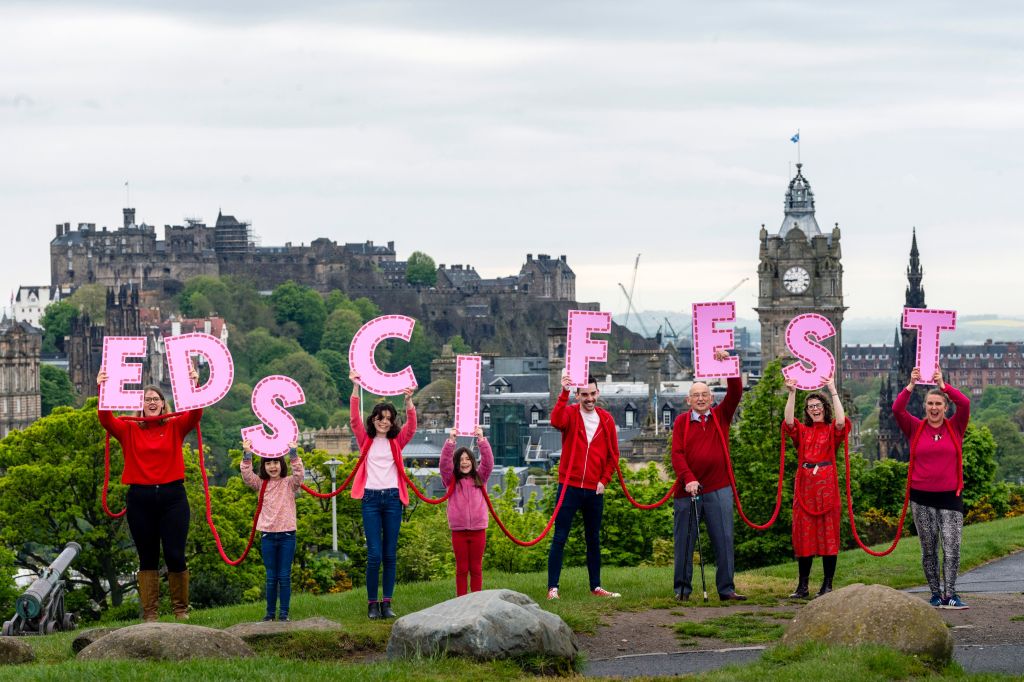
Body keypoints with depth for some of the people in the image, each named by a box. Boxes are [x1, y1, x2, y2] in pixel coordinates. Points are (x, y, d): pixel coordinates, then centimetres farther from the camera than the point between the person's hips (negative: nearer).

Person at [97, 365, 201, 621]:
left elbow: (195, 414, -9)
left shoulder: (176, 427, 7)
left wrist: (194, 385, -22)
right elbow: (106, 419, -6)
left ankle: (181, 608, 10)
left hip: (172, 496, -1)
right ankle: (149, 612, 9)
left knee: (175, 555, -3)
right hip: (140, 498, 1)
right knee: (147, 558, 6)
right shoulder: (129, 430, 8)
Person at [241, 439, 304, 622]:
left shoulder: (289, 483, 3)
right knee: (271, 577, 5)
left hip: (287, 535, -2)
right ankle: (270, 612, 10)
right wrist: (247, 455, -21)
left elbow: (299, 474, -15)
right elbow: (247, 476, -7)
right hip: (268, 535, 2)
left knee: (284, 576, -1)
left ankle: (284, 612, 4)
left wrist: (293, 454, -29)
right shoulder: (261, 484, 8)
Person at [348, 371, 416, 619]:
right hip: (371, 498, -2)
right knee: (374, 554, -8)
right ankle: (372, 604, -1)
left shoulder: (397, 441, 10)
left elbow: (412, 426, -6)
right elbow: (354, 418, -6)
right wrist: (356, 387, -17)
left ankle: (387, 603, 8)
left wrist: (409, 401, -22)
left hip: (392, 498, 2)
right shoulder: (365, 440, 7)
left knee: (390, 554, 3)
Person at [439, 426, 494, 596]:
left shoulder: (480, 478, 9)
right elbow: (444, 463, -8)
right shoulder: (451, 480, 6)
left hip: (478, 529, 1)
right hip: (459, 530, -1)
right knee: (461, 569, 3)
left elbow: (488, 461, -3)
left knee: (476, 568, 5)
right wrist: (450, 441, -18)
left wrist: (481, 440, -14)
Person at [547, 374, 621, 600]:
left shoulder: (606, 419, 7)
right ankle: (552, 588, -4)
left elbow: (613, 454, 12)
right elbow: (556, 421, -27)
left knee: (593, 539, 11)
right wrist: (564, 393, -36)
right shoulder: (570, 414, -2)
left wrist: (604, 480, 1)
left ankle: (596, 587, 19)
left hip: (594, 489, 3)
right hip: (569, 487, -3)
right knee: (560, 538, -4)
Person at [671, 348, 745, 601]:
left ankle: (726, 589, 2)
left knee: (724, 540, -1)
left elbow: (735, 392, -4)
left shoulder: (721, 416, 9)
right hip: (688, 489, -1)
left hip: (718, 489, 1)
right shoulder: (681, 422, 4)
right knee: (684, 541, 3)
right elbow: (677, 454, -5)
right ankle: (682, 588, 11)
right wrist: (688, 479, -19)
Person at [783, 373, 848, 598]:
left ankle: (827, 586, 2)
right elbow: (789, 421, -7)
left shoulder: (832, 431, 7)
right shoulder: (802, 431, 12)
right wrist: (792, 393, -16)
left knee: (828, 535, -2)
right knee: (803, 535, 2)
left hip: (827, 486, -2)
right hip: (805, 485, 2)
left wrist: (833, 391, -16)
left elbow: (841, 421, -14)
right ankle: (802, 586, 6)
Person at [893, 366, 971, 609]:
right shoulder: (915, 429, 4)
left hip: (950, 496, -1)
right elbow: (897, 409, -10)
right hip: (922, 498, 1)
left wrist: (942, 384, -16)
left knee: (952, 548, -9)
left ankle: (950, 595, -8)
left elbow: (965, 404, -12)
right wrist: (911, 385, -17)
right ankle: (935, 593, 13)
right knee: (928, 550, 6)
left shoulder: (955, 428, 4)